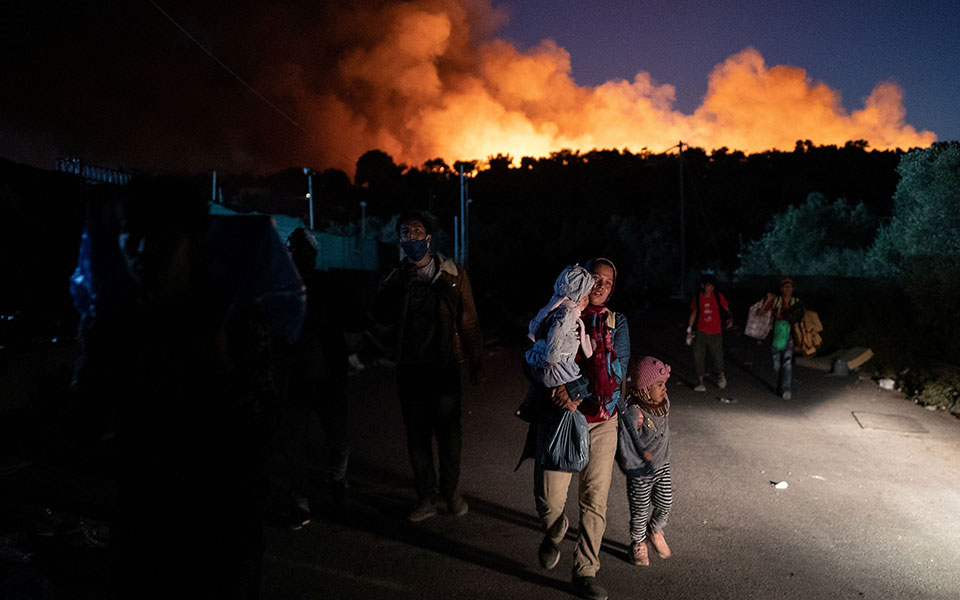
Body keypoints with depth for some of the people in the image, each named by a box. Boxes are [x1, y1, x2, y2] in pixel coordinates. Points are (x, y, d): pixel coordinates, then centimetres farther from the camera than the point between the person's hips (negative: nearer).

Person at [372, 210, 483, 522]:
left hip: (445, 366, -2)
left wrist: (475, 362, 1)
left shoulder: (453, 273, 1)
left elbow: (468, 321, 2)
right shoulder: (396, 278, 7)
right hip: (410, 368, 2)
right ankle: (427, 497, 25)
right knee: (417, 437, 9)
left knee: (449, 434, 6)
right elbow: (382, 316, -7)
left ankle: (450, 491, 26)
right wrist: (399, 286, -16)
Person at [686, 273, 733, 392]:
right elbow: (693, 314, 11)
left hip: (715, 333, -1)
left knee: (718, 357, -1)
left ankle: (721, 375, 31)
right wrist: (689, 330, 9)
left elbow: (728, 310, 3)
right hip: (701, 332, 1)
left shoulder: (718, 296, -3)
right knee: (698, 357, -7)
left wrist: (730, 319, -19)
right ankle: (700, 383, 1)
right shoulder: (698, 298, 1)